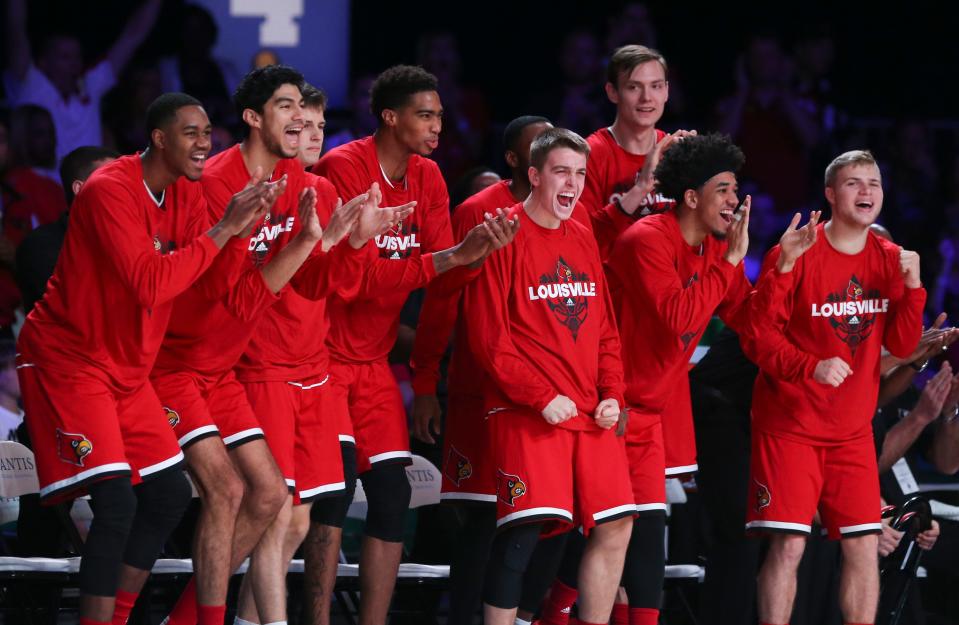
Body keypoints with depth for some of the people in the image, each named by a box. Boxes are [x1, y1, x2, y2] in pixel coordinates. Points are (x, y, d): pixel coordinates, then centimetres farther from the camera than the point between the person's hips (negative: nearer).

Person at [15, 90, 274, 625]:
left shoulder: (187, 193, 5)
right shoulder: (111, 191, -21)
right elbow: (151, 283, -31)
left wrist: (243, 225, -20)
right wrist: (222, 231, -27)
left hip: (126, 369, 9)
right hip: (69, 359, -9)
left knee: (170, 495, 8)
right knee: (116, 499, -20)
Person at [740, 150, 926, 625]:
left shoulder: (889, 259, 5)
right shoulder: (796, 252, -11)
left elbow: (901, 346, 3)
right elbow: (757, 335, -13)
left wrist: (911, 285, -11)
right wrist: (812, 367, -28)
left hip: (852, 430, 5)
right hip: (790, 423, -5)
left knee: (865, 546, 1)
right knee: (789, 545, -9)